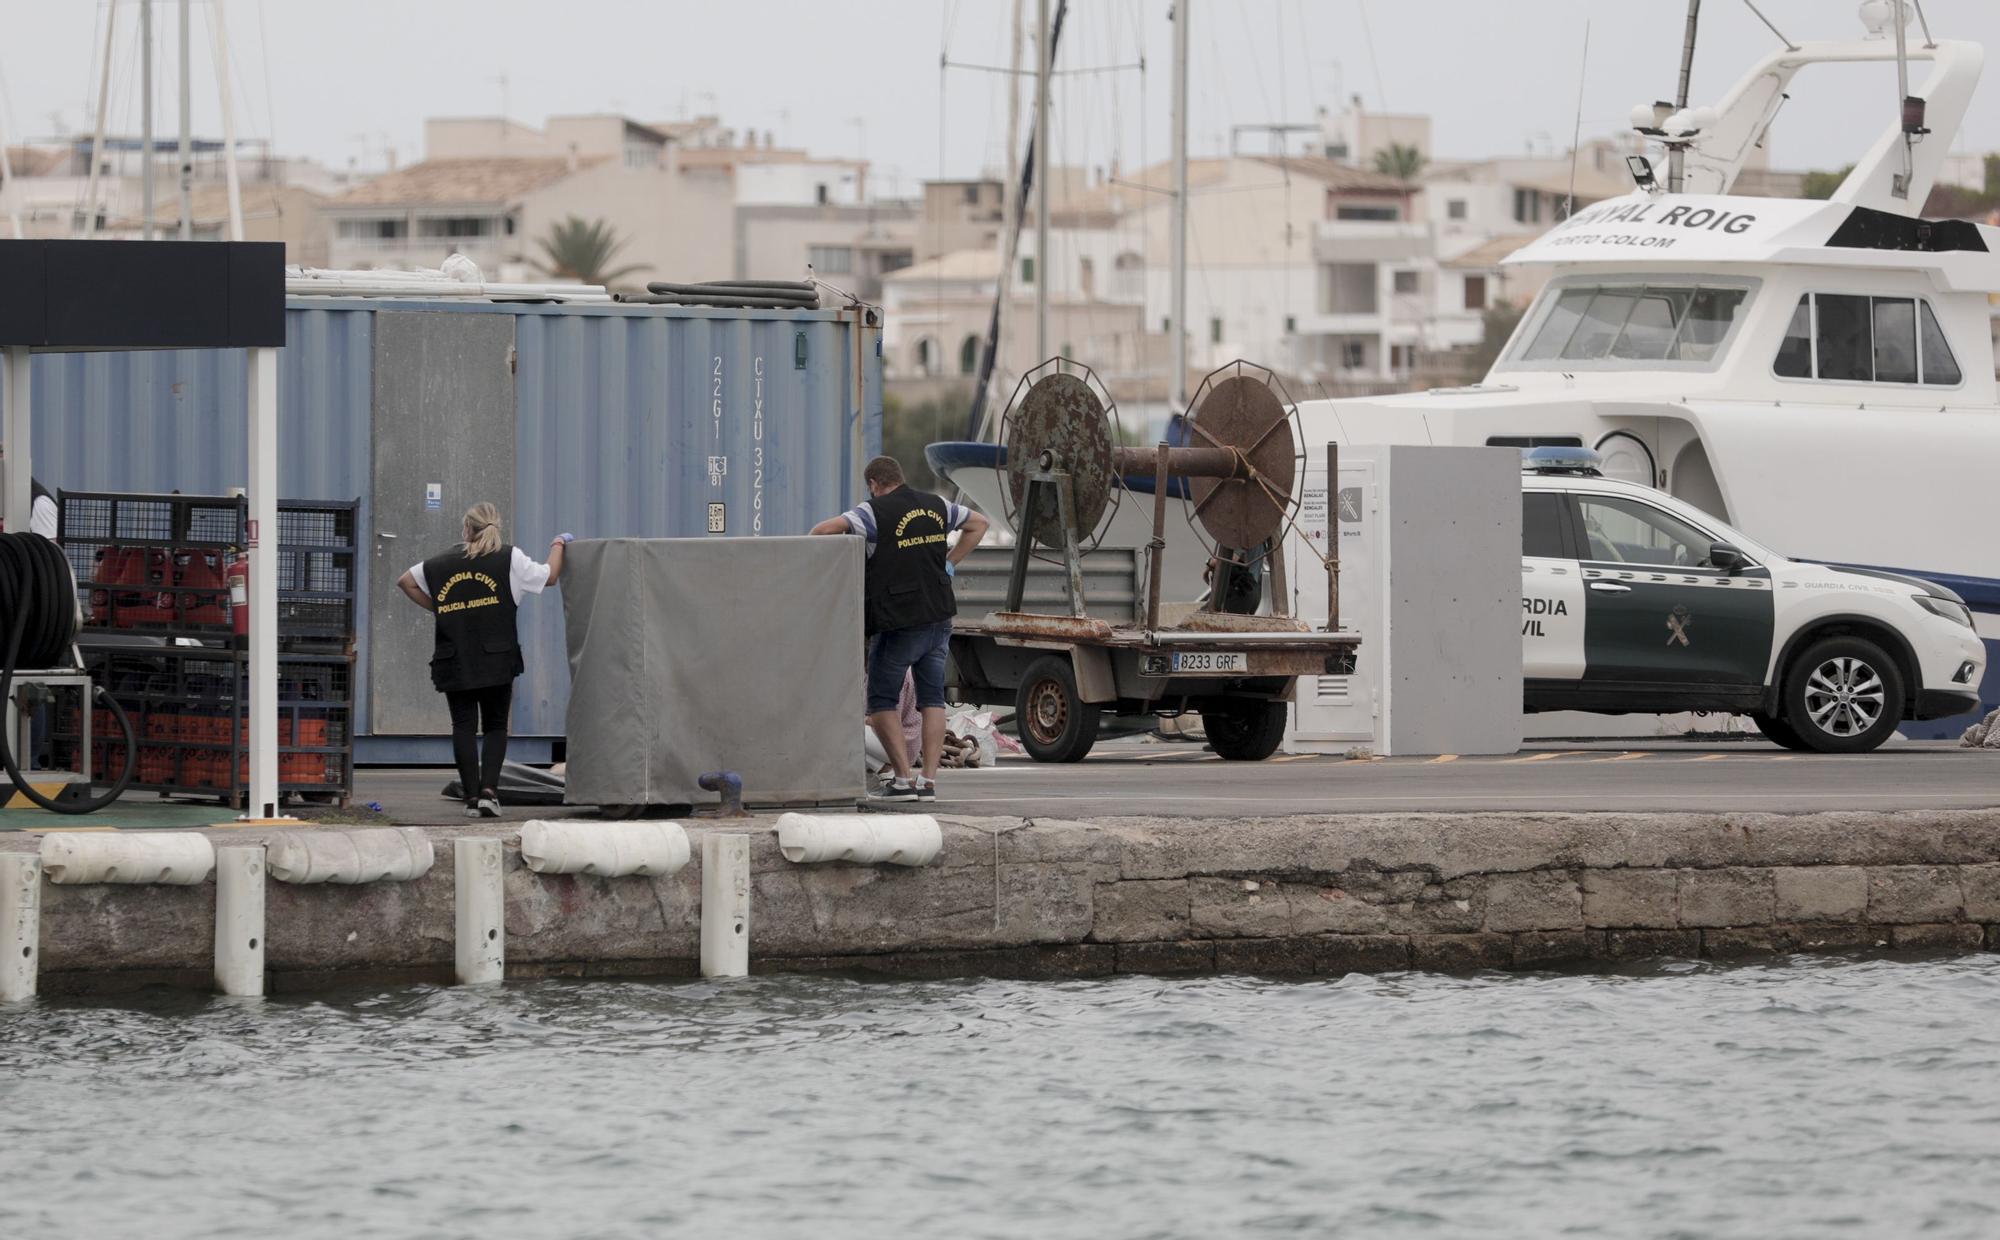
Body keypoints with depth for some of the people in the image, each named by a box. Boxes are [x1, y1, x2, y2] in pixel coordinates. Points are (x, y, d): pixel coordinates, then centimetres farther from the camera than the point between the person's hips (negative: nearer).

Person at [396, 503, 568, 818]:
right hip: (497, 661, -1)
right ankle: (489, 789, -9)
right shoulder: (510, 559, 0)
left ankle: (471, 797, -3)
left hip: (454, 661, 1)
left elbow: (405, 581, 19)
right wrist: (558, 547, 24)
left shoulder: (443, 563, 10)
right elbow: (550, 577, 7)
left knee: (464, 726, 3)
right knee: (496, 726, 8)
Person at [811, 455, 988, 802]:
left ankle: (904, 778, -4)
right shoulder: (936, 506, 9)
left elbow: (824, 530, -22)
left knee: (881, 703, 5)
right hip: (939, 616, 5)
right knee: (932, 699, 9)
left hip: (898, 621, -5)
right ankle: (929, 781, 2)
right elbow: (979, 524, 26)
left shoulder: (876, 511, -10)